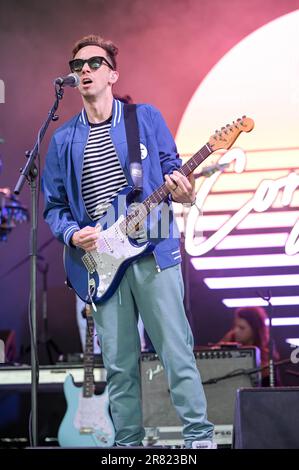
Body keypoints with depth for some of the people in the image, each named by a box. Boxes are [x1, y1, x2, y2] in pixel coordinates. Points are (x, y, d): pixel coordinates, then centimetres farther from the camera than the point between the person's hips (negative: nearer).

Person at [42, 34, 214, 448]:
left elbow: (172, 171, 8)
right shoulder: (63, 141, 10)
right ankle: (128, 442, 16)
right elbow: (54, 206, 13)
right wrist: (71, 233, -6)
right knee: (119, 365, 5)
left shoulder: (146, 118, 5)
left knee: (176, 351, -3)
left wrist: (181, 192, -15)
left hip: (153, 251, -2)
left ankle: (200, 437, 5)